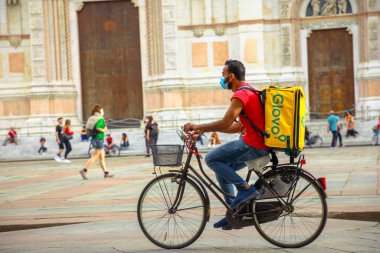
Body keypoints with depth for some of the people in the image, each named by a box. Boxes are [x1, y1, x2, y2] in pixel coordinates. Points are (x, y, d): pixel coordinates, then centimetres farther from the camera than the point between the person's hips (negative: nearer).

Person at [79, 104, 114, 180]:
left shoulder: (91, 118, 10)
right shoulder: (100, 119, -13)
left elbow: (87, 128, 7)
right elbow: (97, 127, -27)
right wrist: (103, 130, -11)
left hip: (93, 139, 9)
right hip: (99, 139, -9)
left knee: (102, 157, 12)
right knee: (94, 157, -7)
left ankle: (106, 173, 16)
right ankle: (84, 170, -13)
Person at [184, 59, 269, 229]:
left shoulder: (240, 95, -13)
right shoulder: (249, 92, 19)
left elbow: (226, 123, -21)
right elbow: (239, 126, 20)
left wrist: (198, 127, -10)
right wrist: (207, 129, 16)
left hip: (253, 145, -10)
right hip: (260, 145, 10)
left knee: (211, 159, -10)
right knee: (222, 169, 17)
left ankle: (246, 188, -10)